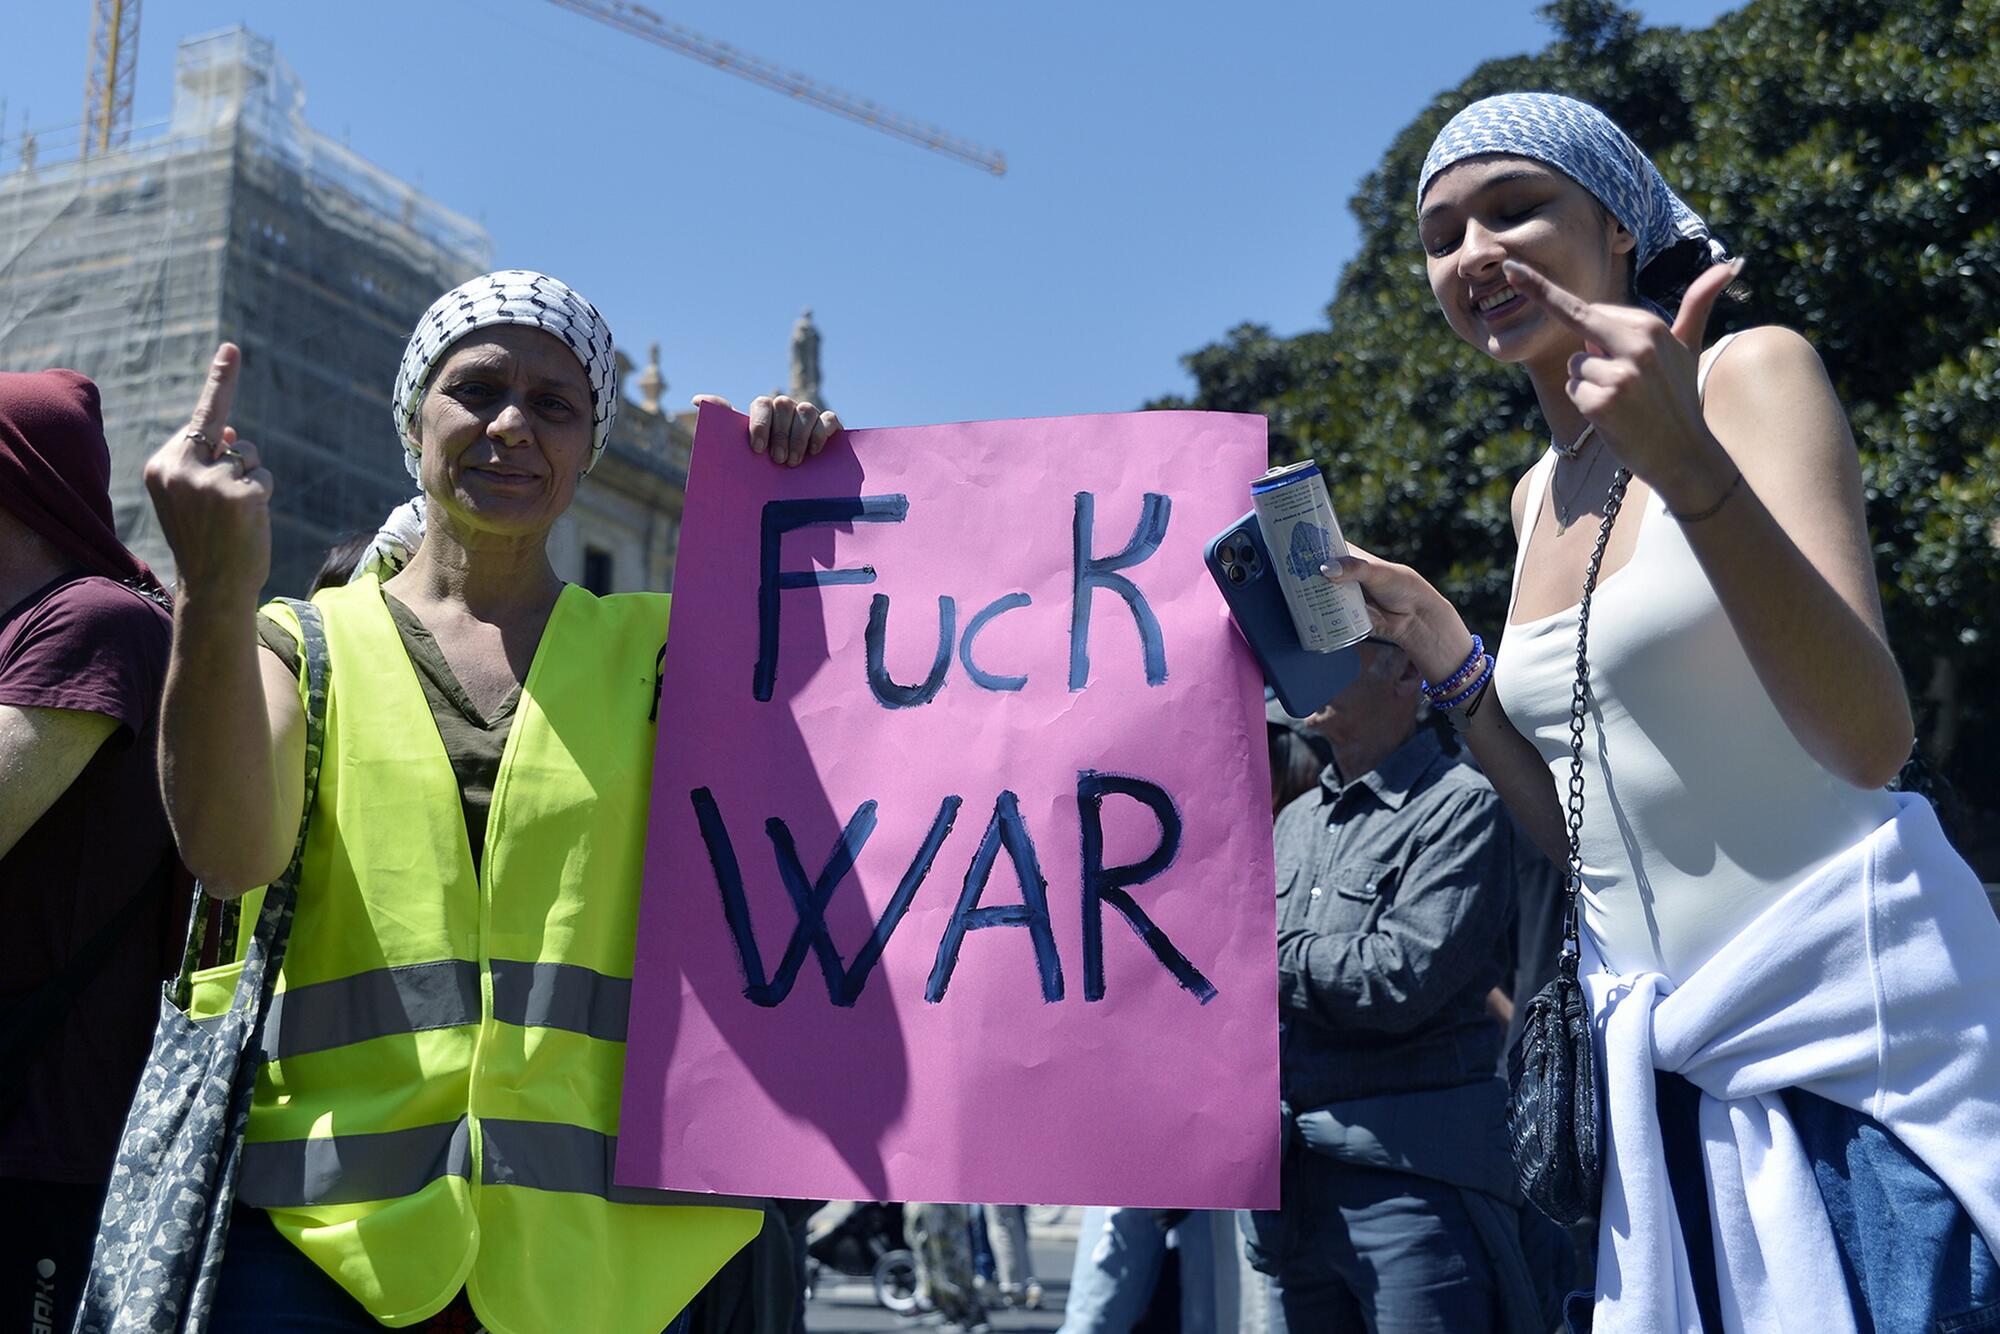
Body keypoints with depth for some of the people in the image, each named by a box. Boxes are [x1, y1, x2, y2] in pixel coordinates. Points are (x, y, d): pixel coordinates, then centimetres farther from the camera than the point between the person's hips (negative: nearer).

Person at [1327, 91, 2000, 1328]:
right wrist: (1444, 653, 4)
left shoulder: (1753, 372, -7)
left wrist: (1688, 465, -30)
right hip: (1669, 1063, 6)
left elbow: (1868, 740, -20)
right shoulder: (1540, 495, 12)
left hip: (1853, 1029, -6)